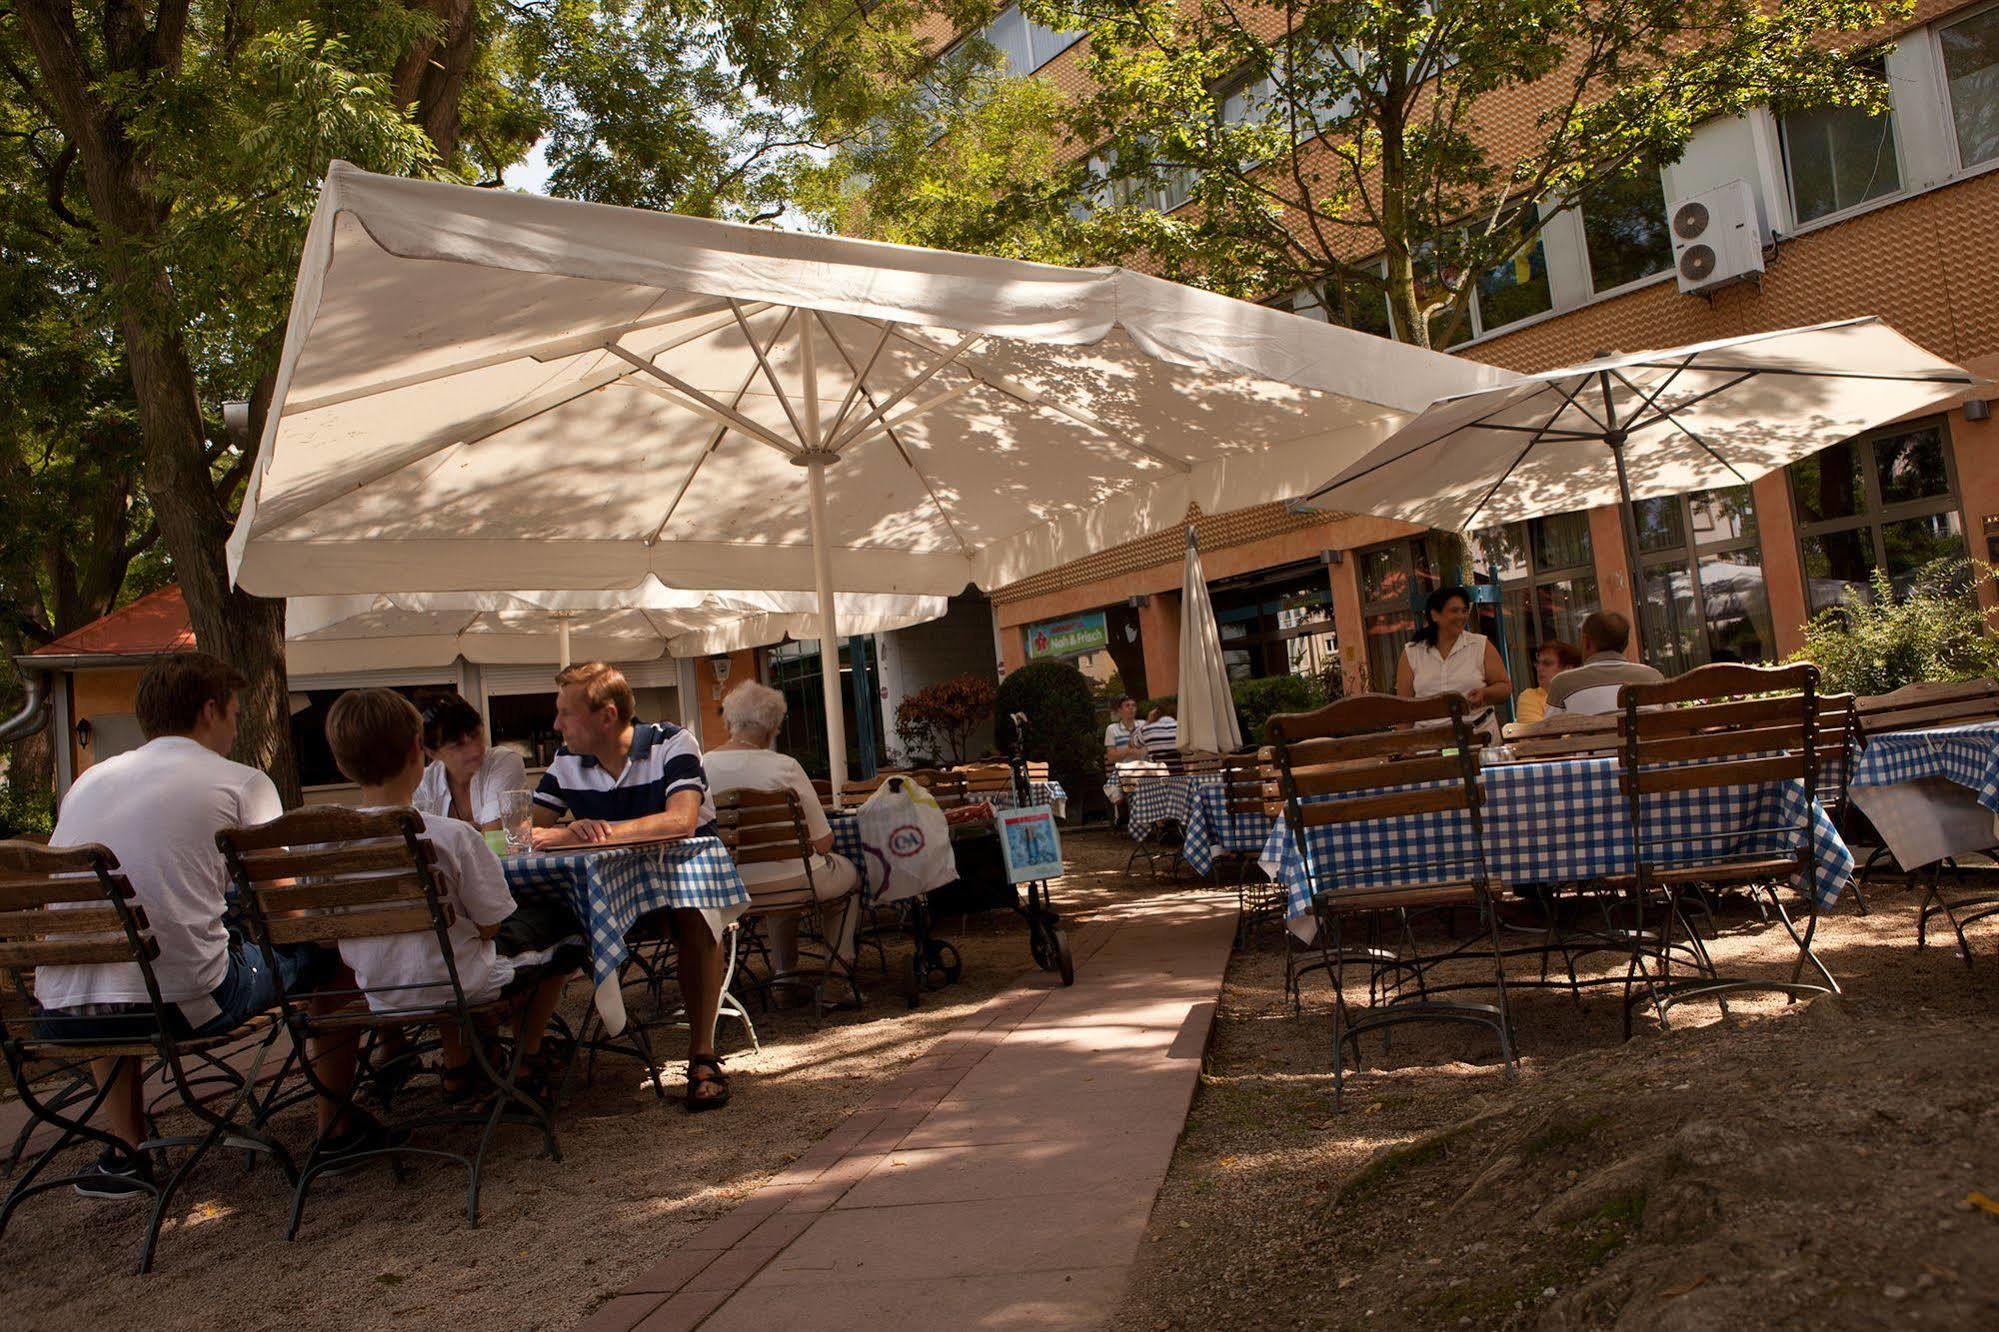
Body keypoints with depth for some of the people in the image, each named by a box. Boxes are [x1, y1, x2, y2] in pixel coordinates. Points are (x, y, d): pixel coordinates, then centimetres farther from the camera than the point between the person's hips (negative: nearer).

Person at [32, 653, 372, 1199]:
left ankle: (127, 1158, 41)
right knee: (324, 947, 17)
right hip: (181, 1004, -6)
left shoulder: (88, 780, 15)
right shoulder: (241, 783, 0)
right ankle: (336, 1131, 25)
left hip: (61, 1016, 6)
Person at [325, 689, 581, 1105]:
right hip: (461, 988, -5)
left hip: (380, 998, 5)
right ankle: (528, 1063, 25)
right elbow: (489, 925, -15)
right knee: (561, 925, 19)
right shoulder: (451, 835, -24)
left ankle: (457, 1068, 35)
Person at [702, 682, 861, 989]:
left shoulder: (702, 766, -7)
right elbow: (822, 843, -14)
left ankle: (785, 973, 39)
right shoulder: (784, 766, -19)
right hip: (791, 883, -5)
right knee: (848, 872, 27)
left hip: (727, 891, 5)